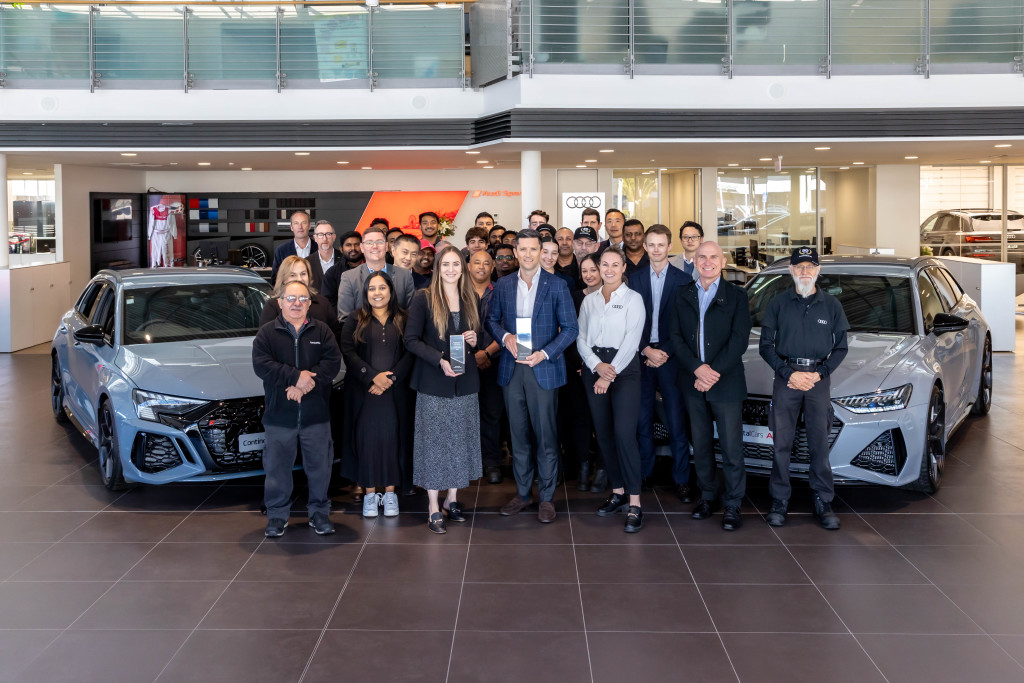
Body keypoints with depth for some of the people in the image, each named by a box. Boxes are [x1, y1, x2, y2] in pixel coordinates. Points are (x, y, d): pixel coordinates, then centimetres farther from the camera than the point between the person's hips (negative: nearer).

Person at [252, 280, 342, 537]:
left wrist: (307, 382, -18)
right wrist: (297, 376, -19)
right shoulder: (267, 333, 3)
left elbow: (333, 362, -5)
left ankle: (319, 512, 21)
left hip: (316, 414, 1)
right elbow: (261, 365, -10)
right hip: (279, 414, -1)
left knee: (319, 465, 7)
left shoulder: (322, 331, 6)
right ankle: (277, 515, 19)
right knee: (277, 467, 6)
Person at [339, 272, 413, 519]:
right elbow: (348, 353, -3)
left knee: (392, 436, 0)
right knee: (367, 436, -1)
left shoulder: (403, 320, 8)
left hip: (395, 391, 0)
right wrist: (373, 376, -14)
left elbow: (410, 353, 0)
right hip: (363, 391, 0)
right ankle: (370, 491, 7)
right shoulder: (355, 321, 7)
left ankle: (390, 491, 10)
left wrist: (391, 378, -12)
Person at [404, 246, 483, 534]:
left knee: (461, 440, 9)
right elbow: (411, 340, -8)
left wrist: (474, 341, -5)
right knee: (434, 441, 0)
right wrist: (440, 360, -20)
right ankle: (433, 507, 7)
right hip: (434, 382, -4)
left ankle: (452, 499, 23)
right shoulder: (423, 298, -4)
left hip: (465, 381, 4)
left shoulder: (470, 300, 10)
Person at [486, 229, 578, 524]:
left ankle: (546, 497, 12)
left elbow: (570, 328, -2)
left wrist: (545, 353, -14)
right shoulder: (503, 285, 8)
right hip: (511, 368, 3)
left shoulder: (556, 285, -2)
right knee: (518, 433, 10)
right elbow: (492, 319, 16)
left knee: (546, 435, 1)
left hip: (543, 368, -3)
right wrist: (505, 336, -6)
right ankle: (522, 492, 22)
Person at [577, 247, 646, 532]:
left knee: (624, 434, -13)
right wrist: (597, 366, -9)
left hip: (624, 369, -5)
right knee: (603, 434, 7)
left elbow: (632, 340, -7)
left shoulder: (633, 299, 1)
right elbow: (581, 338, 7)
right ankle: (618, 492, 19)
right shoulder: (589, 300, 13)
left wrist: (610, 374, -13)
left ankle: (634, 503, -10)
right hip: (594, 368, 5)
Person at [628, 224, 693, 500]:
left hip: (670, 358, -2)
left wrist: (665, 353, -9)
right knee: (643, 420, 7)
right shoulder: (635, 279, 7)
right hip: (641, 356, 2)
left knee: (676, 422, -2)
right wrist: (647, 350, -8)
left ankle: (681, 480, 4)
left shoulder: (683, 280, 2)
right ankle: (644, 473, 17)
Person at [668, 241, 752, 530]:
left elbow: (739, 340, -6)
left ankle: (732, 505, 9)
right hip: (692, 383, 3)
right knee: (700, 445, 11)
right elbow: (675, 336, 2)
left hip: (726, 383, -3)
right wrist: (697, 369, -13)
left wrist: (714, 372, -15)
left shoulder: (736, 295, 1)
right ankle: (708, 496, 24)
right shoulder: (682, 295, 9)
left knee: (731, 447, -1)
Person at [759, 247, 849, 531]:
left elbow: (840, 348, 9)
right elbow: (766, 346, 4)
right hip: (786, 379, 0)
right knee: (782, 443, 1)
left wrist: (819, 373, -6)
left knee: (820, 444, 2)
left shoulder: (831, 305, 7)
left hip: (819, 379, 0)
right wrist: (790, 374, -8)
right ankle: (779, 501, 9)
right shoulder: (778, 303, 4)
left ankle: (823, 502, 9)